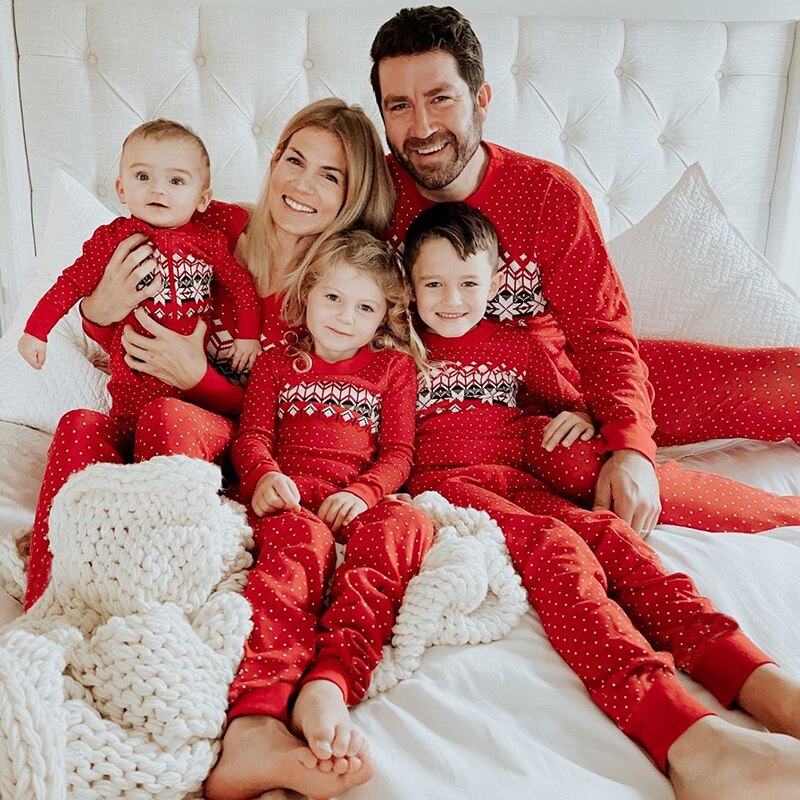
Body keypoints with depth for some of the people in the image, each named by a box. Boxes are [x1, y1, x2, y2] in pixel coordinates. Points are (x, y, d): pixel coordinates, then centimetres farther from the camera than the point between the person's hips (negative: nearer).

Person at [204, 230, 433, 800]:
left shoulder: (394, 367, 24)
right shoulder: (277, 364, 25)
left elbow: (398, 453, 13)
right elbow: (252, 435, 13)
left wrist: (364, 492, -10)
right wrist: (263, 474, -13)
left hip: (359, 501, 1)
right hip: (290, 497, -1)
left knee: (406, 523, -35)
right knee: (301, 540, -38)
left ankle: (327, 685, -53)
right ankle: (256, 718, -60)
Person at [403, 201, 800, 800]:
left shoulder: (516, 347, 23)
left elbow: (571, 402, 30)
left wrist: (584, 417, 7)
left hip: (519, 479, 4)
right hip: (446, 481, -4)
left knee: (606, 533, -29)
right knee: (551, 543, -34)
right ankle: (687, 739, -55)